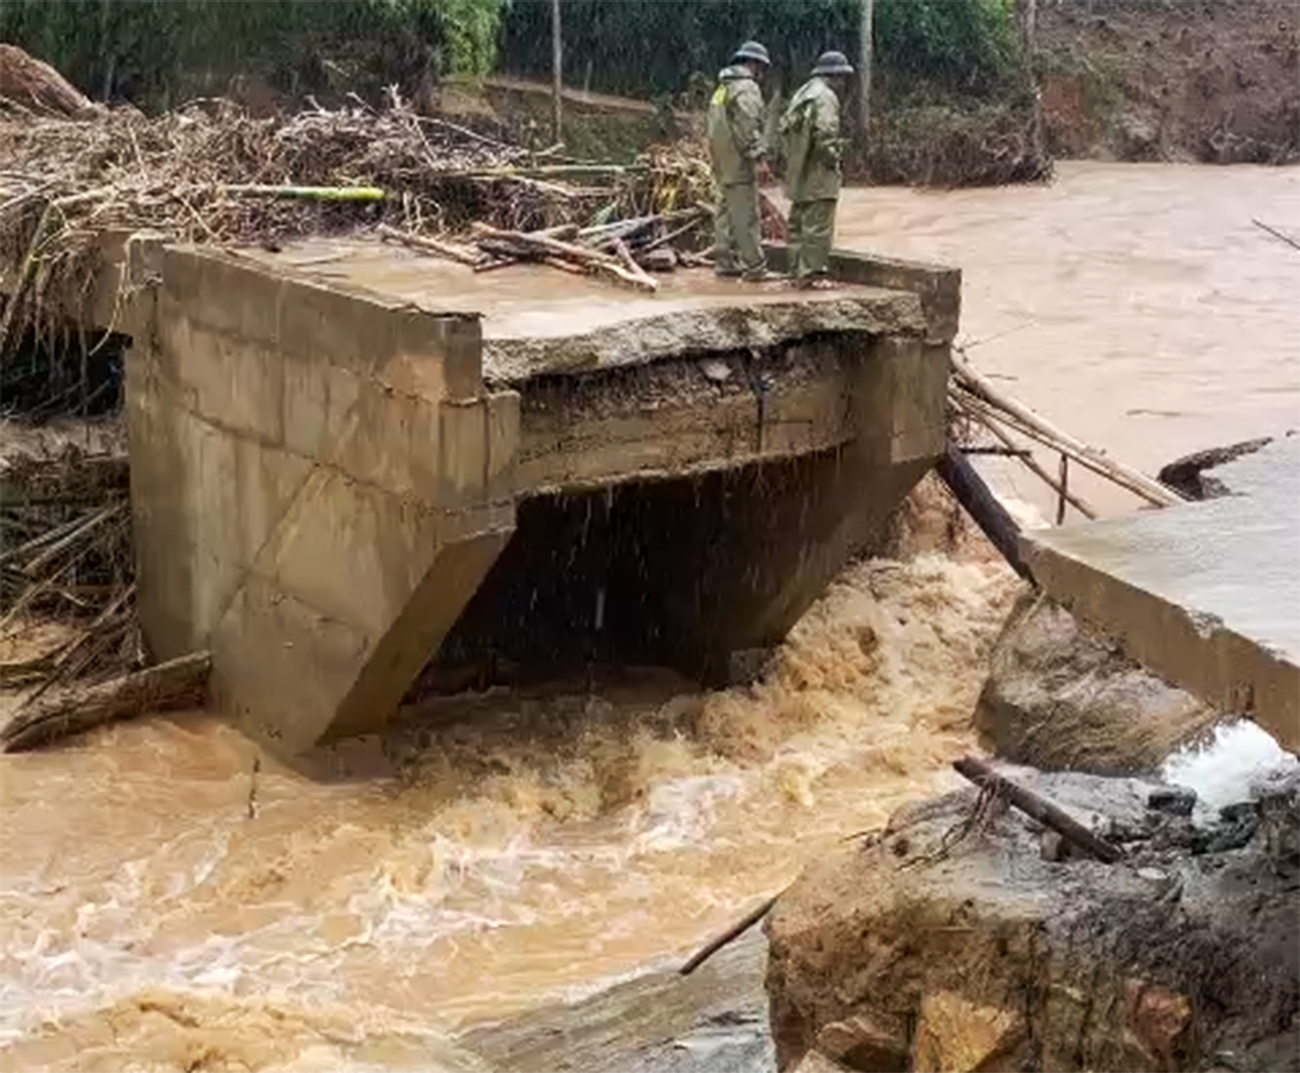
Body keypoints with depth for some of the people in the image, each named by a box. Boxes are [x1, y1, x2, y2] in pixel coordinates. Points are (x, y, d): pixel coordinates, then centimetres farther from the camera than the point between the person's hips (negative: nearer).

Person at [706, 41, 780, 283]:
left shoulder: (723, 88, 19)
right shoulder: (746, 88, -11)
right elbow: (748, 126, -21)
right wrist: (757, 153, -21)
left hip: (721, 159, 10)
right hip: (738, 158, -10)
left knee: (725, 211, 14)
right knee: (745, 214, -10)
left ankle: (724, 263, 17)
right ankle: (754, 267, -10)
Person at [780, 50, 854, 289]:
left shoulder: (802, 94, 17)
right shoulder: (825, 97, -14)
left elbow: (786, 128, 17)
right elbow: (825, 134, -24)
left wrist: (792, 159, 16)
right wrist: (832, 158, -12)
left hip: (798, 172, 10)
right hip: (818, 174, -10)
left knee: (798, 224, 14)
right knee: (818, 226, -7)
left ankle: (797, 271, 20)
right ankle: (811, 273, -8)